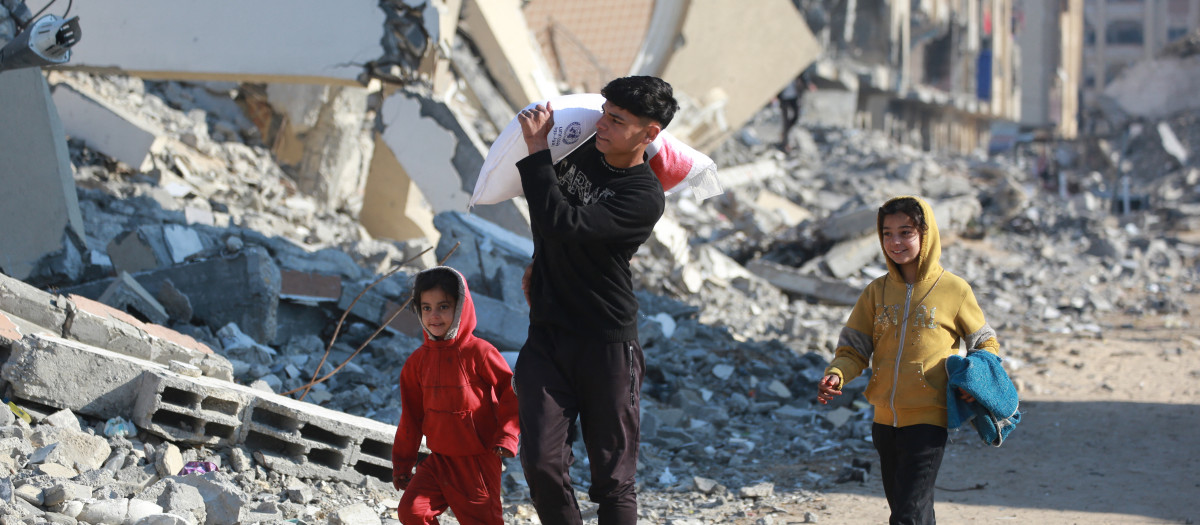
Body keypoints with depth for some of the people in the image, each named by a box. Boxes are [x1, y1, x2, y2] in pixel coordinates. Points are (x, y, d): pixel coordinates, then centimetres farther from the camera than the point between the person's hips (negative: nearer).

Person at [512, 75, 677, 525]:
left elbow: (562, 223, -25)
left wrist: (537, 150, -19)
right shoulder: (584, 151, 5)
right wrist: (538, 264, 21)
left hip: (608, 347, -5)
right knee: (541, 462, -7)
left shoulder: (645, 198, -15)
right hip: (546, 334, 5)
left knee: (613, 479, 0)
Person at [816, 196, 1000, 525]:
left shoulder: (953, 290, -2)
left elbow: (986, 344, 8)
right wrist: (836, 375, -14)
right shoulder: (877, 292, 7)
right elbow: (854, 349, 8)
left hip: (928, 420, -5)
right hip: (885, 420, 5)